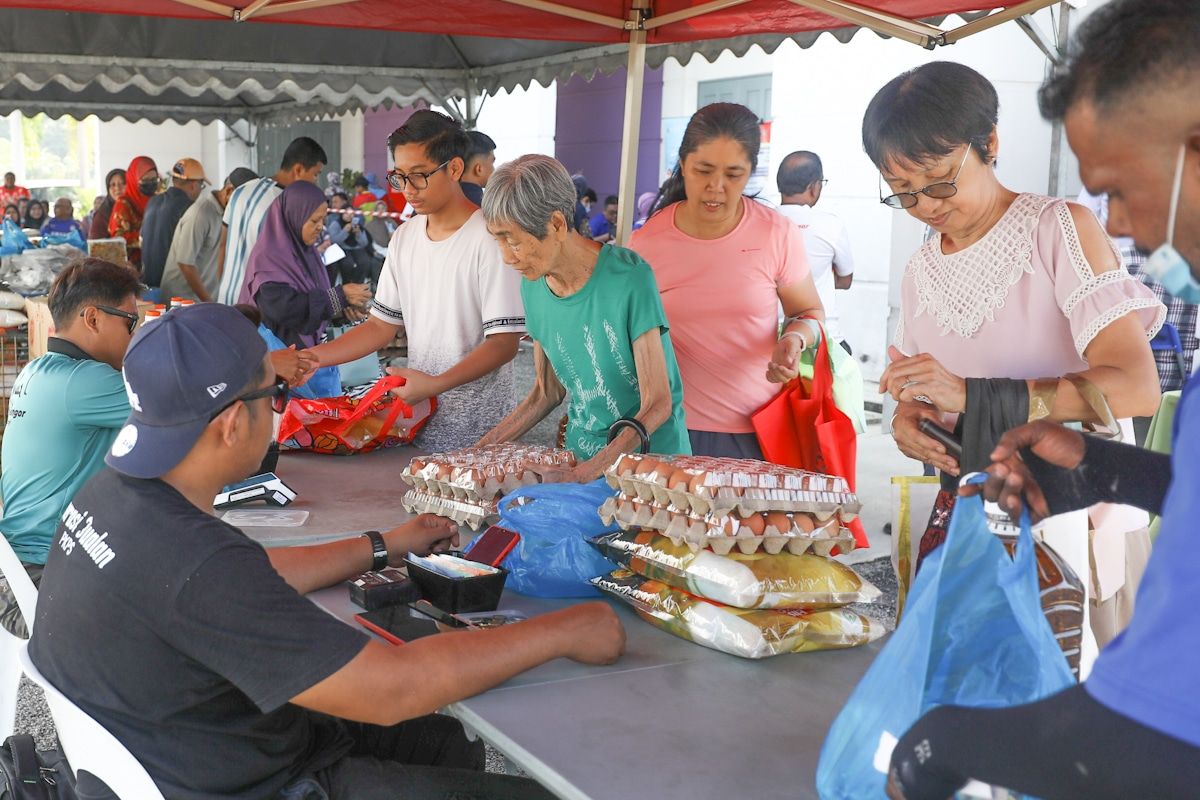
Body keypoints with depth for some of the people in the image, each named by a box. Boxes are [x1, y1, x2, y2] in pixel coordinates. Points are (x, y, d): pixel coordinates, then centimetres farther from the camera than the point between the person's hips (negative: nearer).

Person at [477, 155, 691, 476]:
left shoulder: (629, 277, -17)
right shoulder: (533, 287, 1)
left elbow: (657, 403, -16)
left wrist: (590, 471, -27)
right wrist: (482, 449, 2)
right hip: (580, 452, 5)